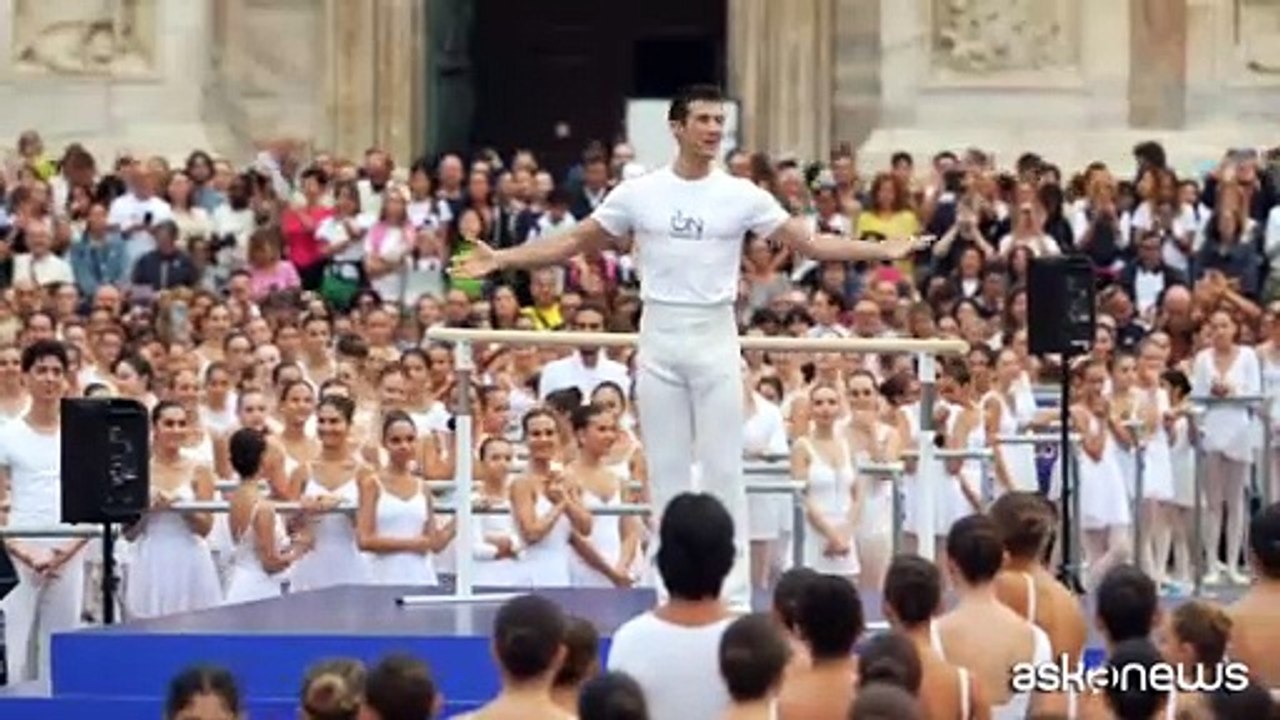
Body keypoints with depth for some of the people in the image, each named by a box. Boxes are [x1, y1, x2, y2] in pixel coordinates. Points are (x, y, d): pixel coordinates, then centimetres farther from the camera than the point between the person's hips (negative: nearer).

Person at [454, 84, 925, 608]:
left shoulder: (742, 196, 0)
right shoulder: (638, 193, 1)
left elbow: (808, 242, 1)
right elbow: (574, 242, 7)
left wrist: (880, 251, -9)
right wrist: (499, 260, 0)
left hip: (715, 339, -1)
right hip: (659, 339, 1)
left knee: (723, 470, -1)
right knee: (667, 469, 6)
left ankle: (733, 593, 2)